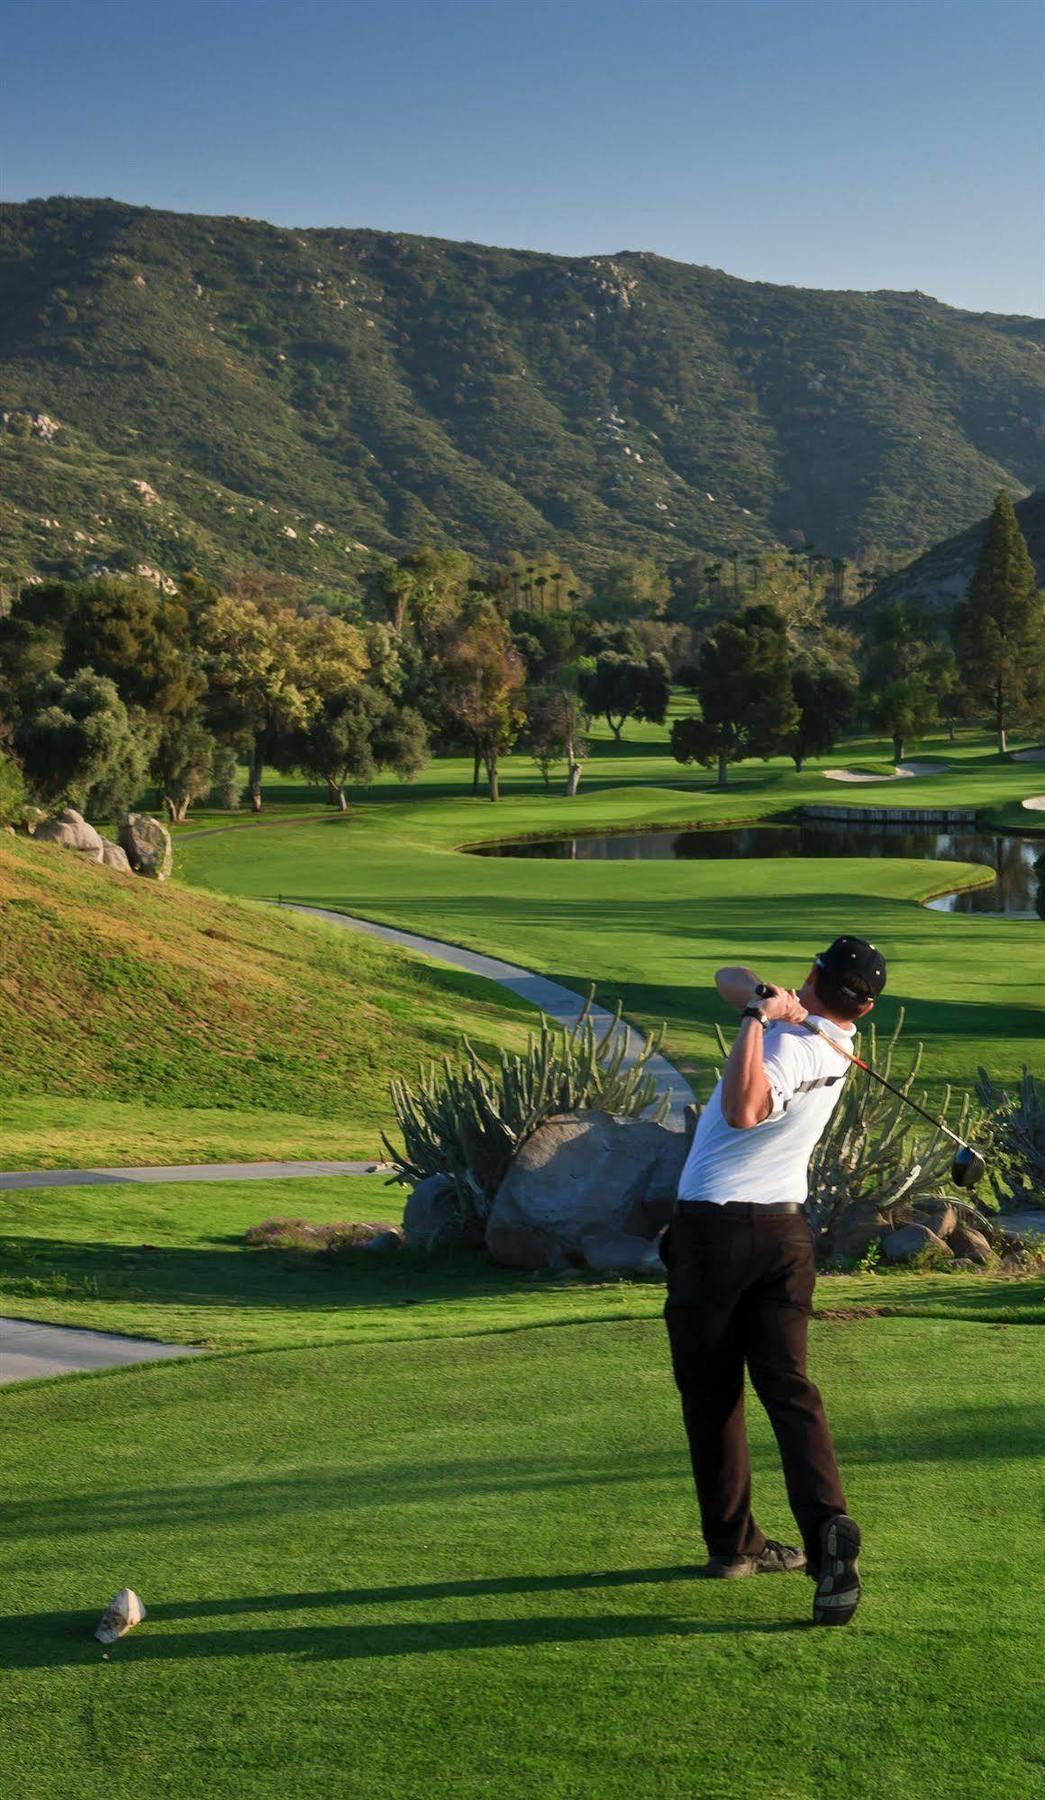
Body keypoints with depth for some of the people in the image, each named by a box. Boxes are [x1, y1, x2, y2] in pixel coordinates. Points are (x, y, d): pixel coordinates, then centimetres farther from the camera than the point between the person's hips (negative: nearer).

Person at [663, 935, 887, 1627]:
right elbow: (728, 979, 12)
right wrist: (770, 996, -9)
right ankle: (827, 1524, -21)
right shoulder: (835, 1044, 8)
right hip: (784, 1229, 6)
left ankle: (733, 1542, 17)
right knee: (789, 1388, 0)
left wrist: (759, 1014, -30)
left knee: (712, 1393, 9)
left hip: (712, 1229, -6)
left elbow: (743, 1111, -34)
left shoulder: (791, 1044, -16)